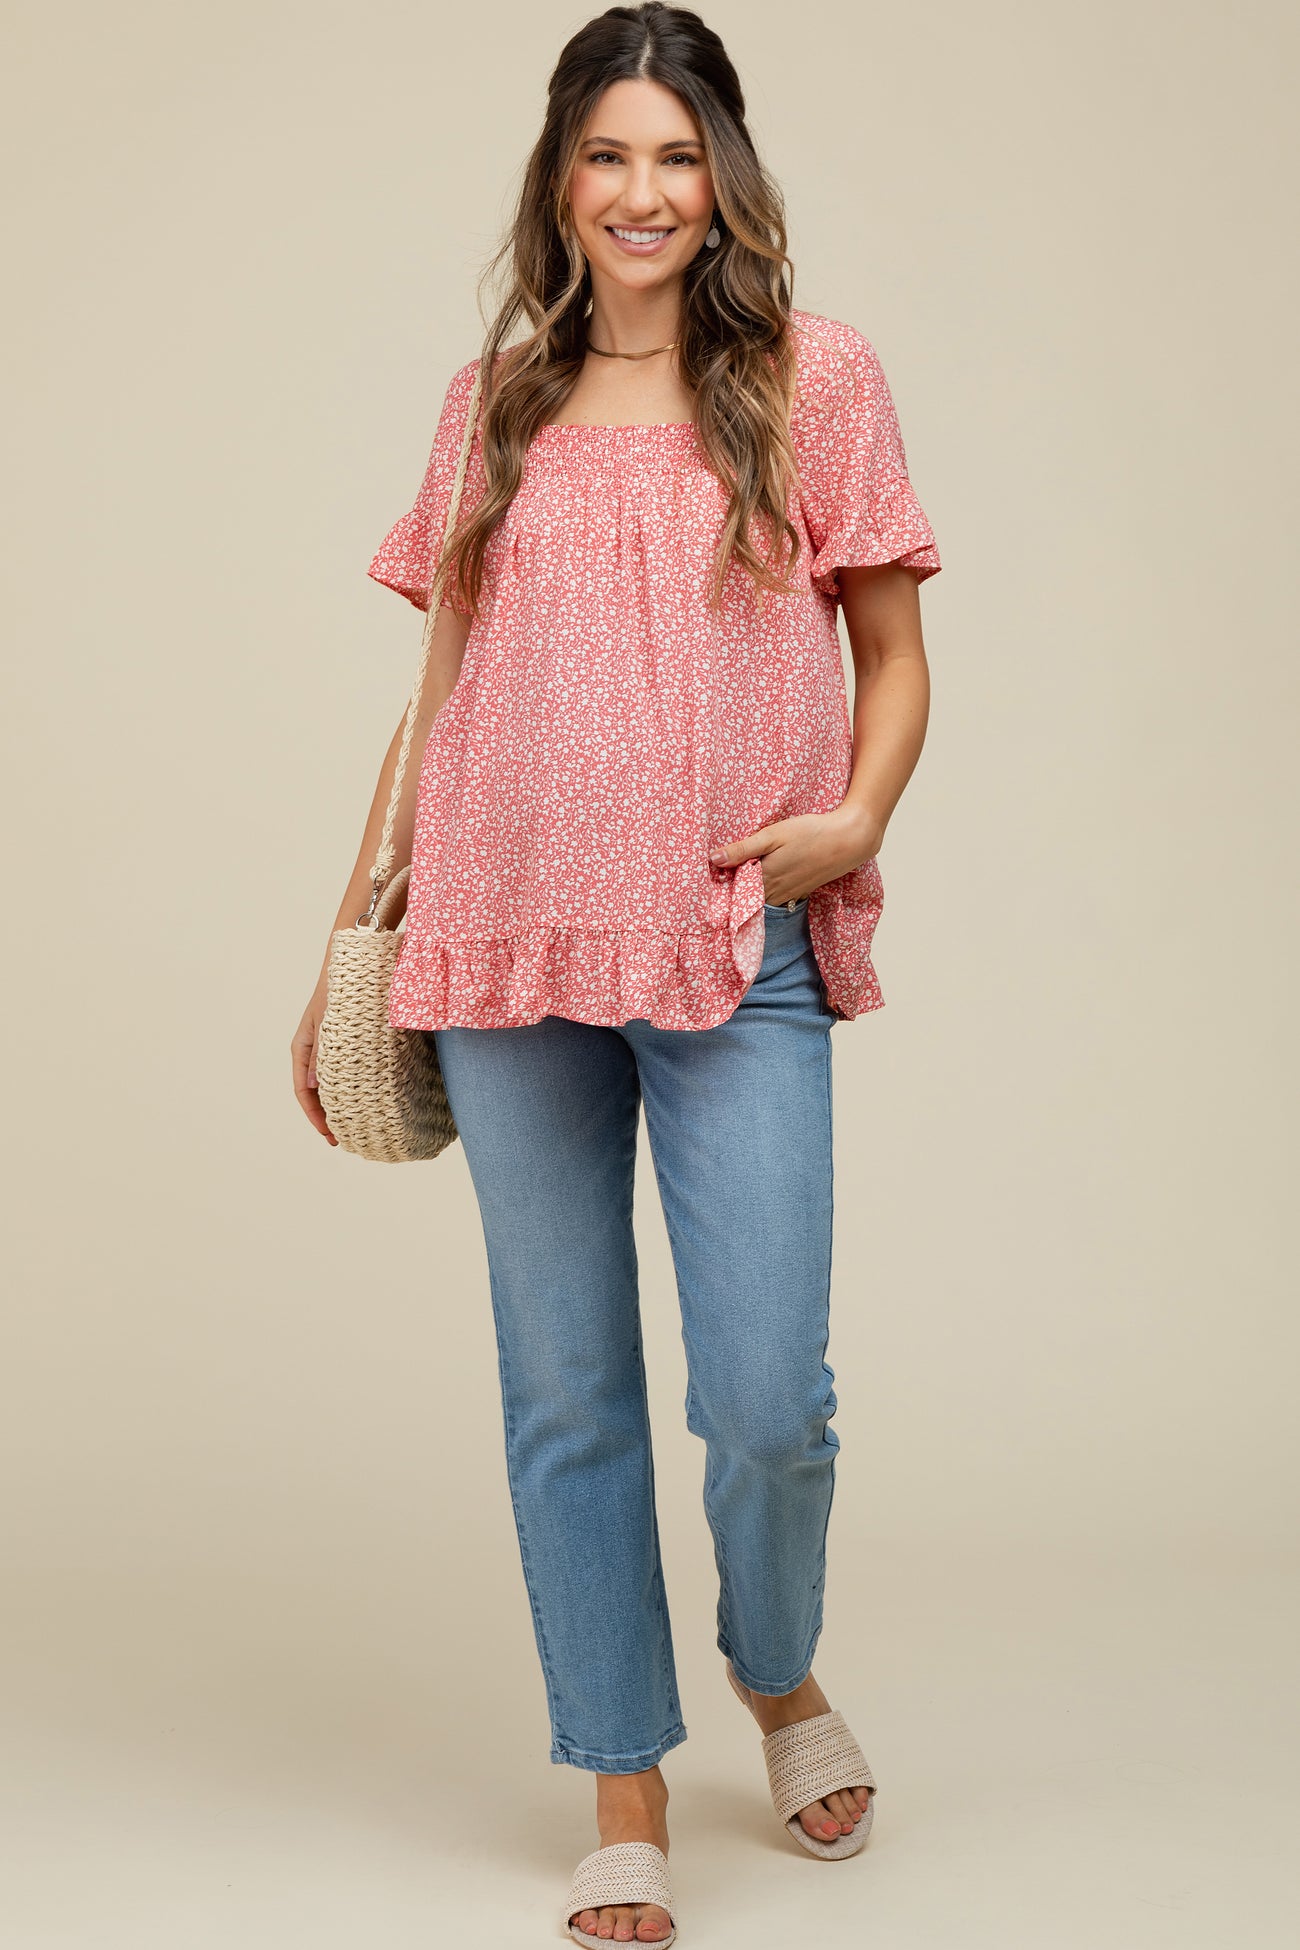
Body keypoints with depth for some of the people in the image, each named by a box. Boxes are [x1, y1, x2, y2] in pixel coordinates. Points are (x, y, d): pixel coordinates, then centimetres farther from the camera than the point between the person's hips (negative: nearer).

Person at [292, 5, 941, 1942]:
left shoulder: (811, 377, 6)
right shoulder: (493, 402, 13)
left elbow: (893, 657, 9)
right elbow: (444, 690, 17)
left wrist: (860, 818, -10)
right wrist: (349, 940, 14)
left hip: (737, 954, -2)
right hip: (512, 949, 3)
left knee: (766, 1394, -6)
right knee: (564, 1394, 6)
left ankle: (782, 1674, 27)